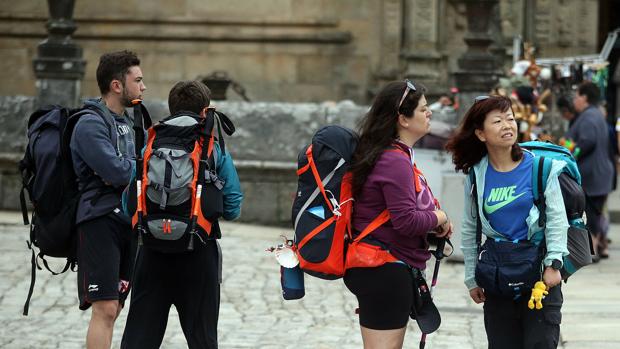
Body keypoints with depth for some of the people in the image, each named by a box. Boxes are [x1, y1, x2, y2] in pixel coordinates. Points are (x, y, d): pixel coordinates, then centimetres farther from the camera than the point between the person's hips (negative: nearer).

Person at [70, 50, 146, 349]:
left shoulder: (124, 122, 19)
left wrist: (127, 173, -4)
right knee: (105, 308, -14)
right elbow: (118, 171, -20)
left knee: (114, 308, 7)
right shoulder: (91, 124, -11)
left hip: (126, 220, 9)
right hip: (100, 221, -9)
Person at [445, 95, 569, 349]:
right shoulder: (476, 176, 2)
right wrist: (471, 279, 10)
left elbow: (557, 218, -4)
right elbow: (469, 231, 10)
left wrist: (554, 263, -10)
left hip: (539, 271, -3)